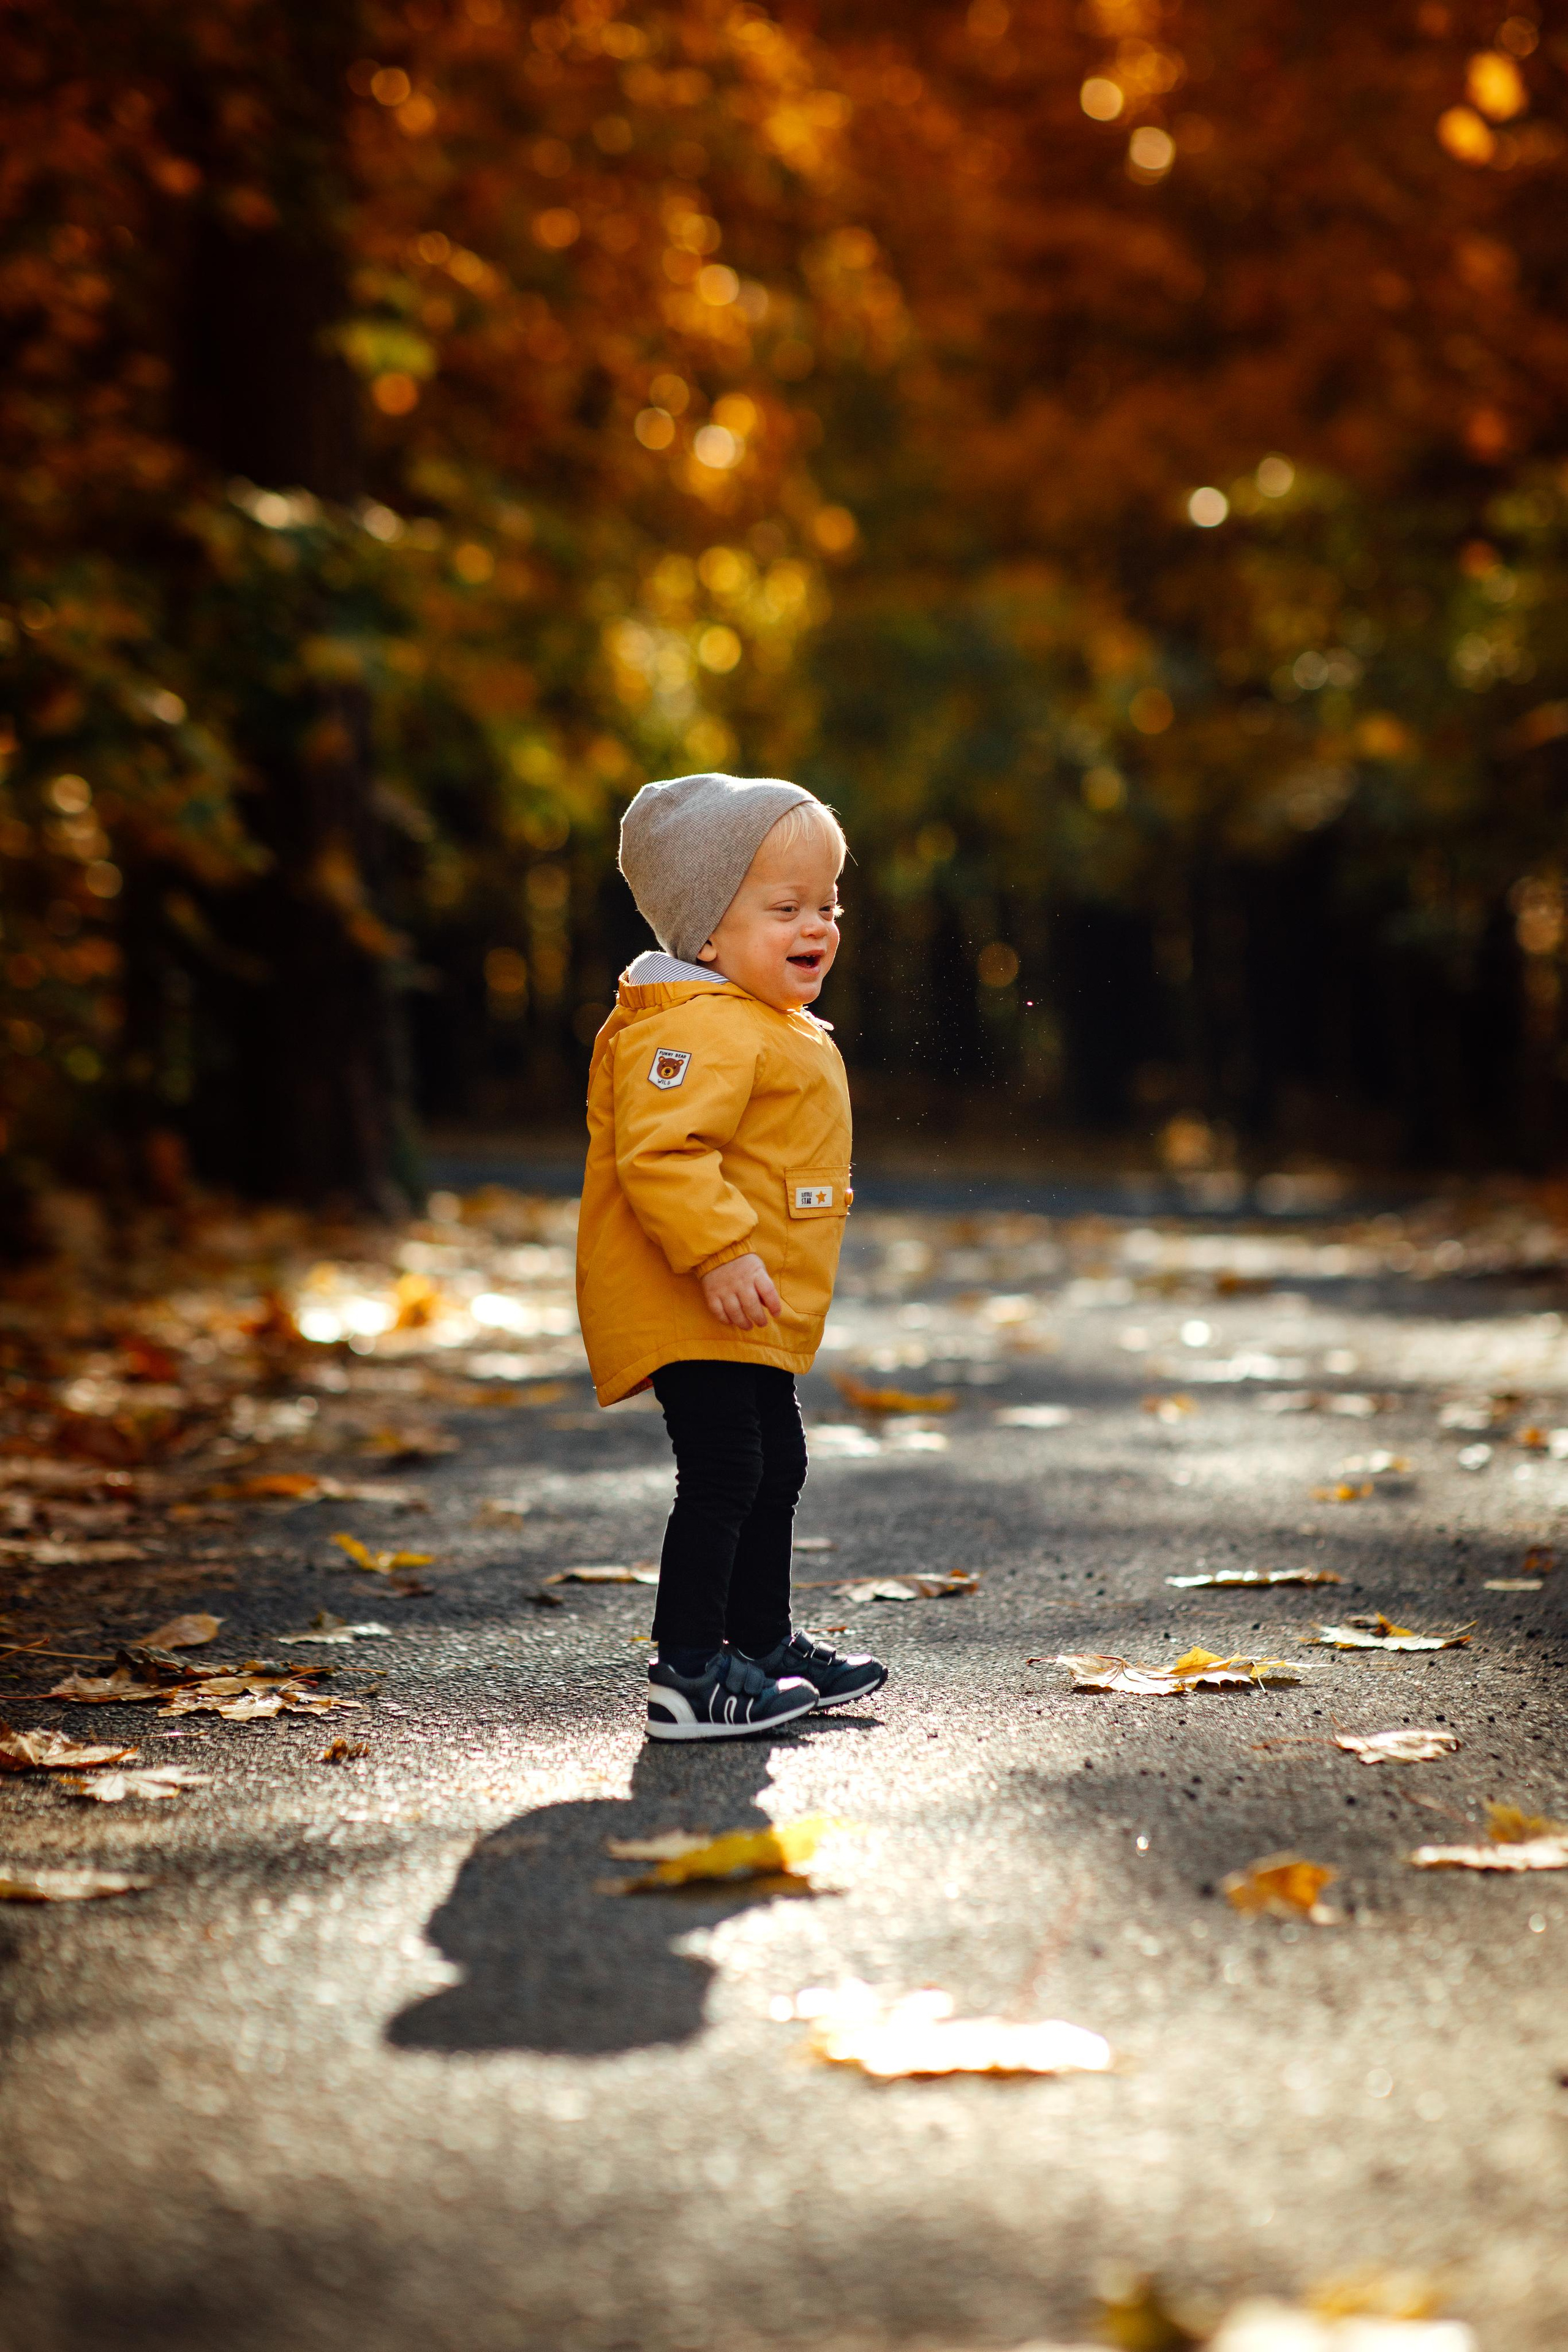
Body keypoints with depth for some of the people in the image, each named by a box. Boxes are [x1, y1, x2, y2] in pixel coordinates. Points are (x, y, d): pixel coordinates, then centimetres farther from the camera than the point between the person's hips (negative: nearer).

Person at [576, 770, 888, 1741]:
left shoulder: (773, 1027, 16)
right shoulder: (699, 1029, -20)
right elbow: (660, 1150, -29)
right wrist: (717, 1252, -34)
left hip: (749, 1313, 11)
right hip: (692, 1308, -11)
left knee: (775, 1467, 19)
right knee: (722, 1474, -13)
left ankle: (765, 1643, 32)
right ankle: (688, 1672, -8)